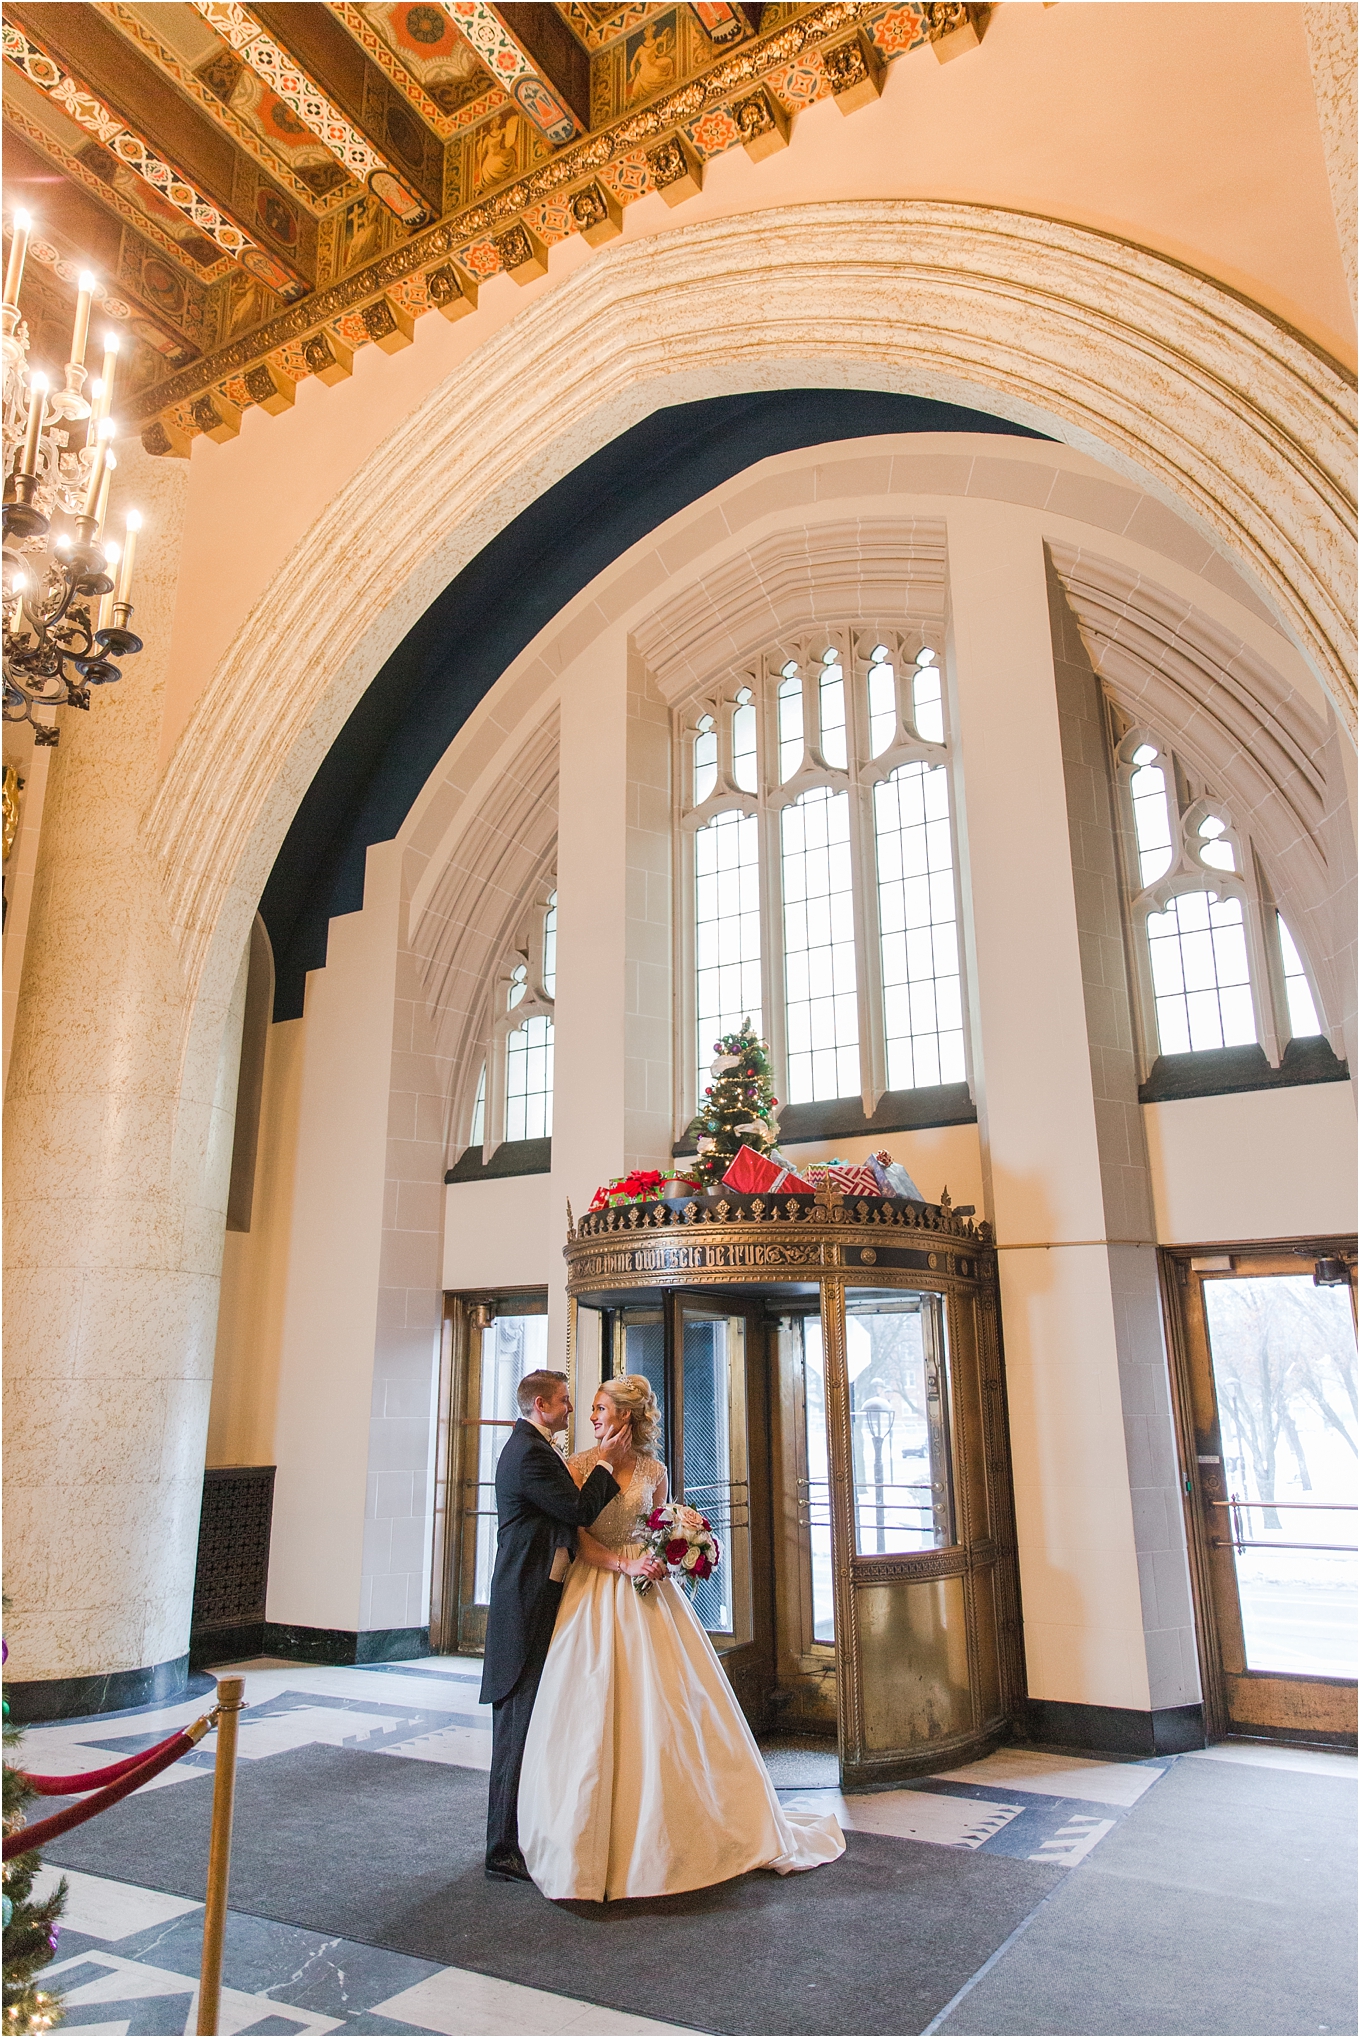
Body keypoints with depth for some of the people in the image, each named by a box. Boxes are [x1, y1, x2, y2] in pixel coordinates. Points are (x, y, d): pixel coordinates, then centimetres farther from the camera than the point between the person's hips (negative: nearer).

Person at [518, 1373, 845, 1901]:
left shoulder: (653, 1470, 5)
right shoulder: (579, 1466, -2)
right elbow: (578, 1537, -7)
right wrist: (624, 1565, -18)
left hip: (648, 1598, 2)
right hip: (598, 1593, -2)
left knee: (661, 1706, 3)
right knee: (595, 1711, 0)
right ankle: (597, 1838, 13)